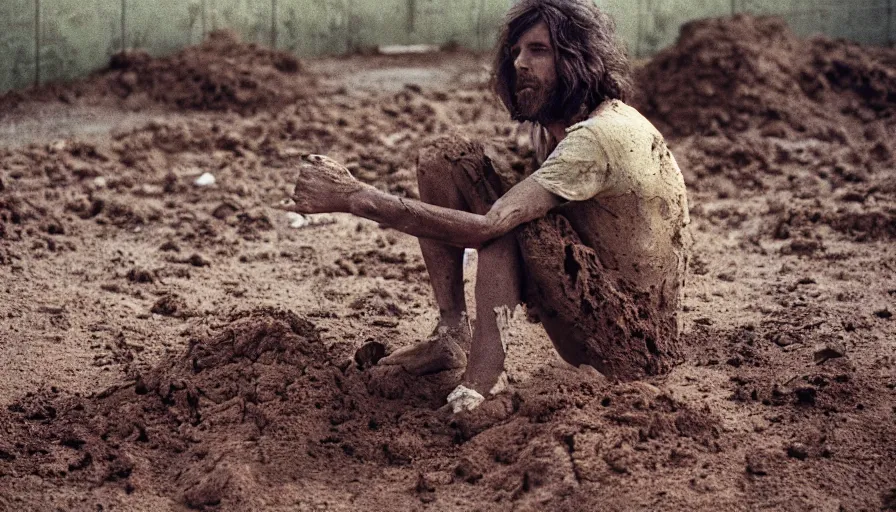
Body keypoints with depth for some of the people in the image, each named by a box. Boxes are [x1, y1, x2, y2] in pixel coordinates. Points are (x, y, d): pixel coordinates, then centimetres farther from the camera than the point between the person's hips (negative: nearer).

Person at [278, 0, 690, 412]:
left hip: (632, 341, -9)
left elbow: (486, 227, -34)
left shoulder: (601, 135, -26)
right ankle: (448, 336, -5)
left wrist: (355, 197, -36)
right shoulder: (550, 127, 5)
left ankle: (483, 376, -28)